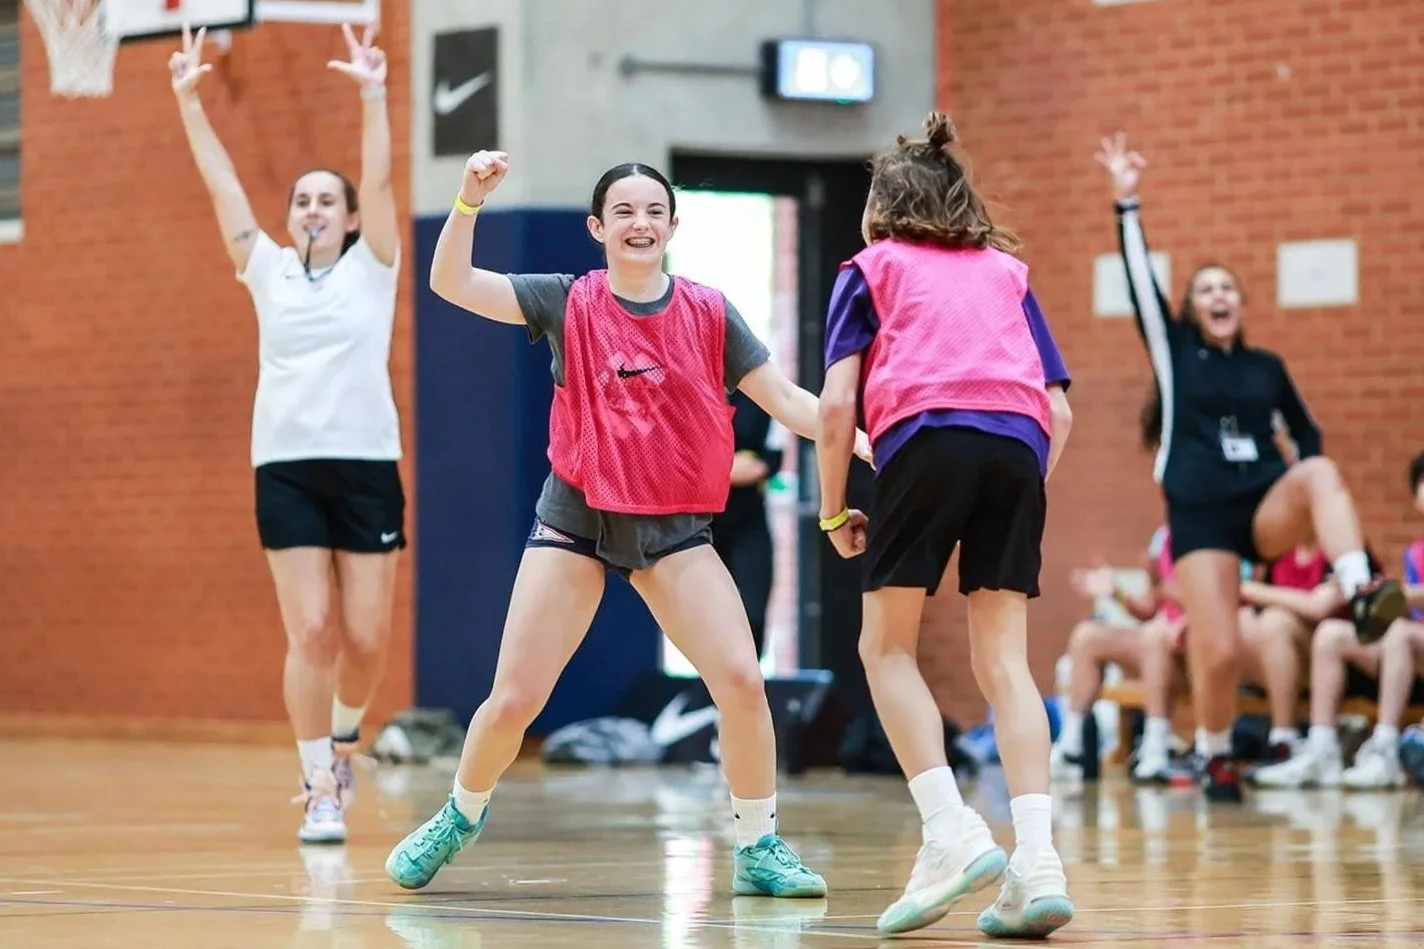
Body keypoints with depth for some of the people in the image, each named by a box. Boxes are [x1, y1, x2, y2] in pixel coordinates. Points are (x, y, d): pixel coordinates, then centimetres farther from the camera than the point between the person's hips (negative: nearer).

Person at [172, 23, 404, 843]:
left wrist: (373, 96, -17)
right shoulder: (268, 273, 11)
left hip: (367, 465, -1)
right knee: (311, 633, -7)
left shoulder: (372, 268, 6)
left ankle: (344, 733, 29)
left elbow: (380, 182, -7)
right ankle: (320, 789, -1)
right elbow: (223, 185, 8)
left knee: (366, 636, 0)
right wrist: (189, 101, 2)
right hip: (286, 468, 1)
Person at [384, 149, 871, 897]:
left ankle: (758, 849, 2)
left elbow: (786, 400, -1)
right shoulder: (568, 303, -3)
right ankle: (461, 815, 28)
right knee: (512, 701, -2)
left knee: (741, 681, -15)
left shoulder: (708, 314, -2)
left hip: (674, 527, 1)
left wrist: (865, 441, -13)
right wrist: (470, 200, -24)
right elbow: (451, 283, -10)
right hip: (576, 519, 0)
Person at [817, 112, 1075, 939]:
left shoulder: (873, 267, 19)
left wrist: (835, 512, 16)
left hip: (926, 437, -3)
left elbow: (837, 403, 7)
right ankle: (1038, 862, -11)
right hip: (1020, 446, 3)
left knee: (889, 646, 8)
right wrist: (1028, 487, 29)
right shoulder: (1007, 272, 28)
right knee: (1004, 659, 4)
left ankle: (953, 833, -10)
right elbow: (1059, 409, 19)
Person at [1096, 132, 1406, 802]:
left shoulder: (1267, 367, 15)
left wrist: (1306, 499, 6)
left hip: (1267, 508, 2)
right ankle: (1214, 756, 14)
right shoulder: (1173, 351, 8)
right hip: (1200, 518, -1)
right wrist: (1126, 205, -8)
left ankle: (1361, 594, -51)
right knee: (1218, 654, -13)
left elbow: (1306, 433, 23)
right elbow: (1140, 280, -1)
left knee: (1321, 470, -33)